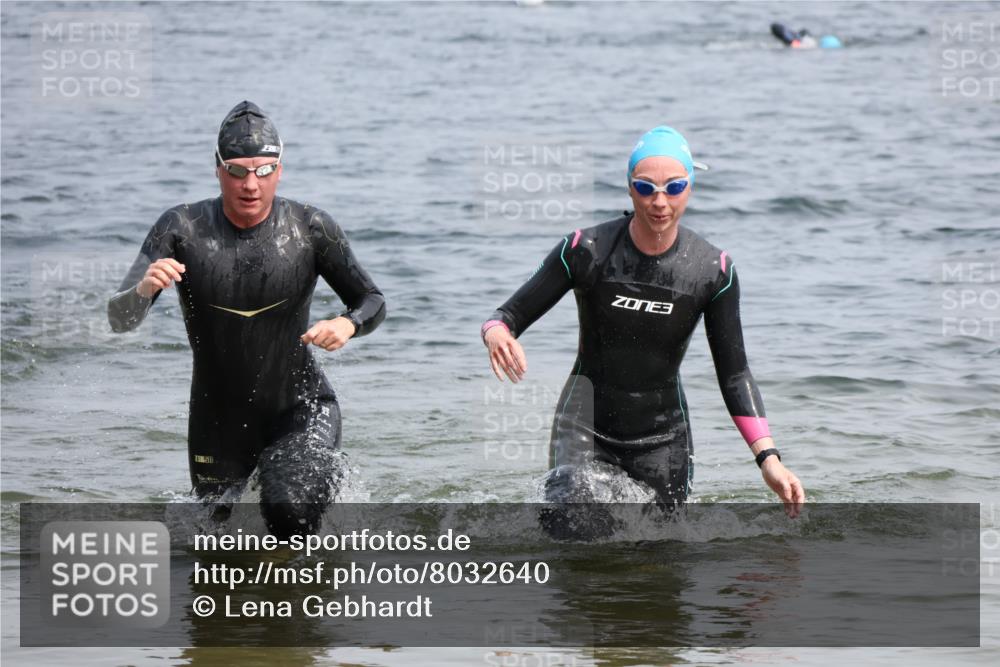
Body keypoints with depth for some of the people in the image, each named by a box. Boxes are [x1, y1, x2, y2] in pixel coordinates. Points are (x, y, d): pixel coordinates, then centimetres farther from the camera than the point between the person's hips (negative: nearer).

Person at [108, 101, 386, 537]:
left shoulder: (310, 228, -11)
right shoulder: (183, 229, -12)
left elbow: (373, 302, -1)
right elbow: (120, 319, -16)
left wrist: (348, 324, -24)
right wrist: (144, 289, -39)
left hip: (299, 410, -2)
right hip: (218, 420, 2)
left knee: (289, 509, -28)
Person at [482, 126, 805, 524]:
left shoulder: (713, 271, -7)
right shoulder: (586, 250, -11)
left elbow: (734, 375, -1)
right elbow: (510, 316, -6)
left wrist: (768, 459, -12)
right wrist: (498, 335, -33)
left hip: (661, 438, 2)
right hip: (585, 425, -2)